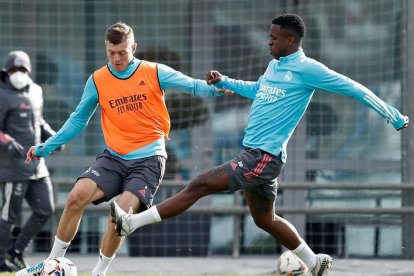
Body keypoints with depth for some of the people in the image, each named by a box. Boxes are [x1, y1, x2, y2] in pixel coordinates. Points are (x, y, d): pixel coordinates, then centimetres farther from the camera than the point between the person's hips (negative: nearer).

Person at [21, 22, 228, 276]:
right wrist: (45, 148, 10)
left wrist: (215, 89, -24)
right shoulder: (97, 81, 4)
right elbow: (78, 121, 14)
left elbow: (193, 86, -2)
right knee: (77, 196, -17)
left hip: (148, 159, -3)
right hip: (114, 157, 3)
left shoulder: (155, 73, -3)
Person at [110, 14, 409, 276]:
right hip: (254, 154, 10)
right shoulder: (275, 65, 14)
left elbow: (353, 88, -7)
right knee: (265, 219, 18)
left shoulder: (307, 69, -12)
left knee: (199, 185, -14)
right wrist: (224, 82, 21)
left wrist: (396, 118, -3)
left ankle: (131, 222, -16)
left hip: (264, 157, -10)